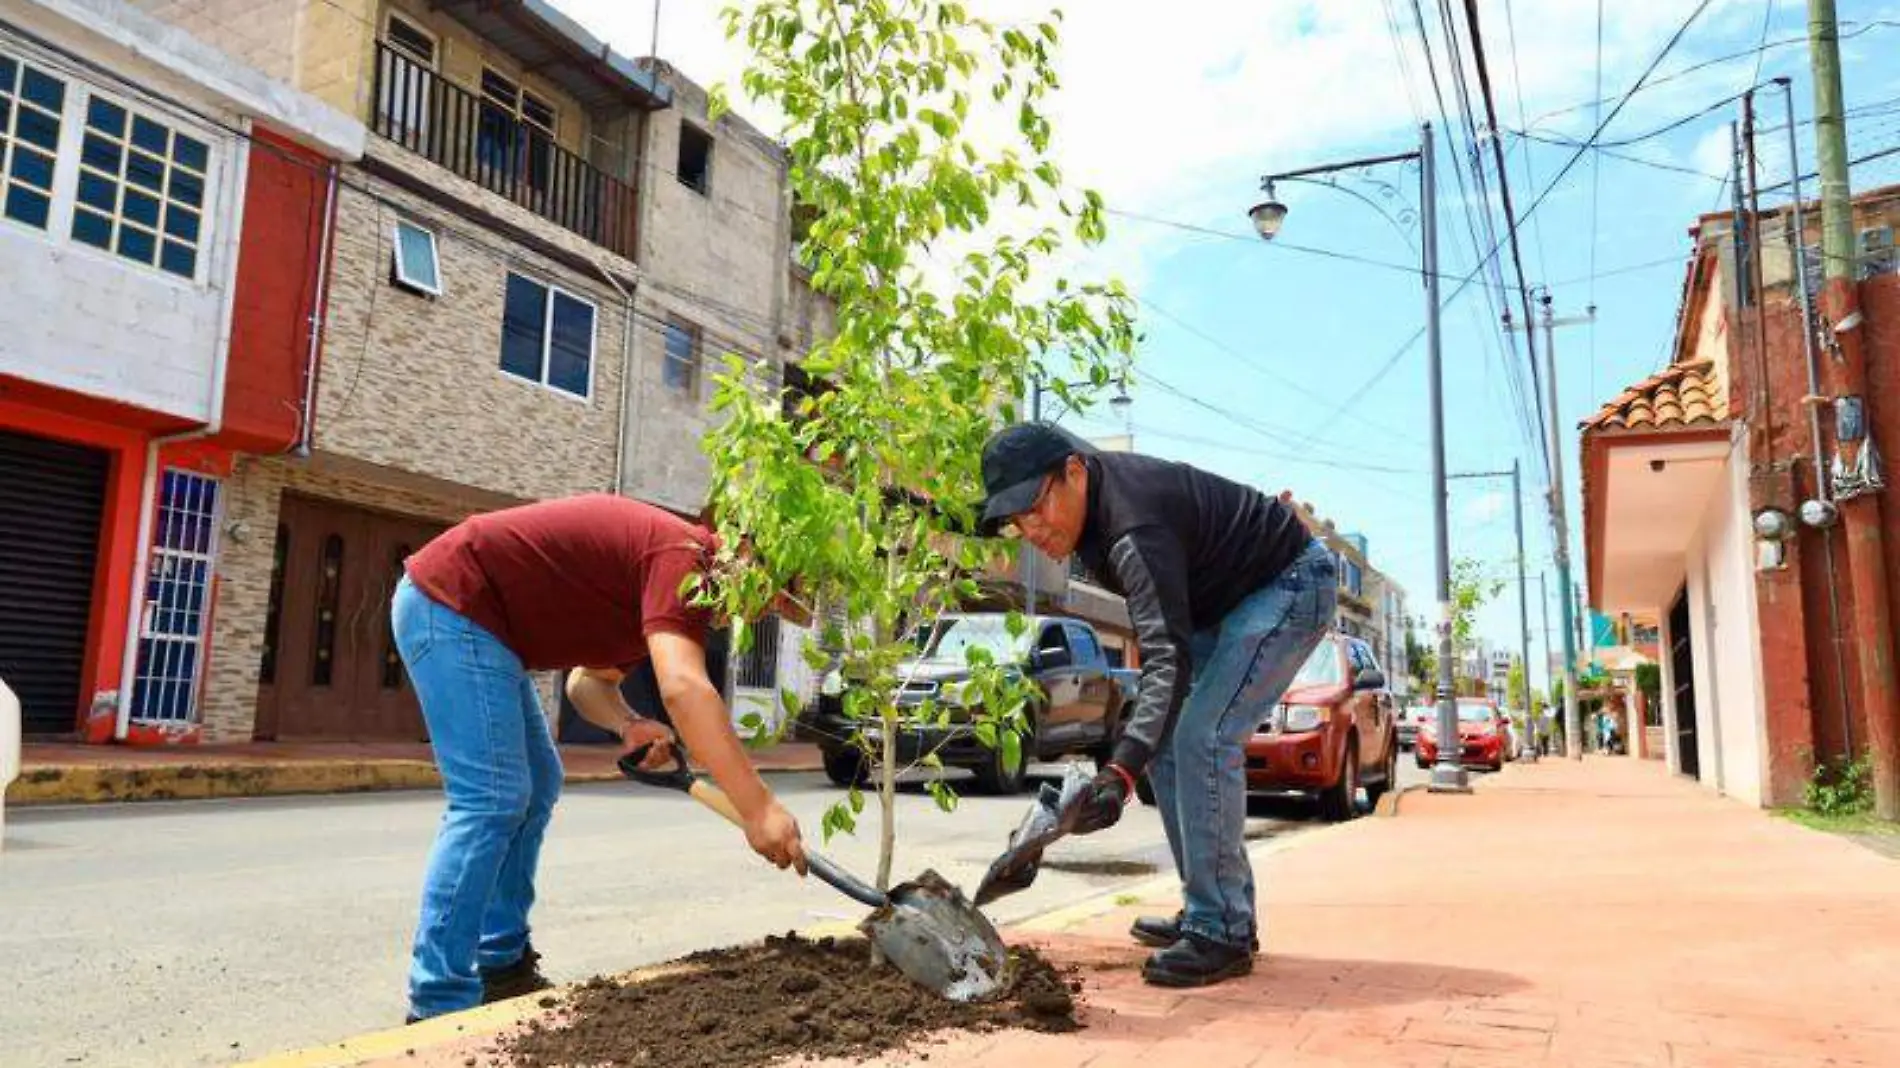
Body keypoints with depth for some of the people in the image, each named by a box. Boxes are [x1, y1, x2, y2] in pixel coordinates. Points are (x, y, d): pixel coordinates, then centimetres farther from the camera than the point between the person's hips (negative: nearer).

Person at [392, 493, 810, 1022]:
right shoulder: (685, 555, -19)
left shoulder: (657, 555, 12)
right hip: (452, 600, -11)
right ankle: (439, 1002, -8)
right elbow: (682, 687, -36)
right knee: (491, 797, -13)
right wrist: (758, 808, -38)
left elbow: (589, 675, 12)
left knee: (537, 785, 13)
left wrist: (629, 724, -9)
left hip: (475, 618, 11)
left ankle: (501, 964, 20)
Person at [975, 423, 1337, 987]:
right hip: (1223, 600, 10)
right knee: (1164, 741, 4)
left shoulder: (1134, 527, -34)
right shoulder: (1094, 507, -5)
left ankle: (1222, 934, -14)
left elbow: (1171, 658, -41)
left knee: (1203, 739, -22)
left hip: (1289, 582, -10)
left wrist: (1120, 772, -50)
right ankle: (1214, 911, 12)